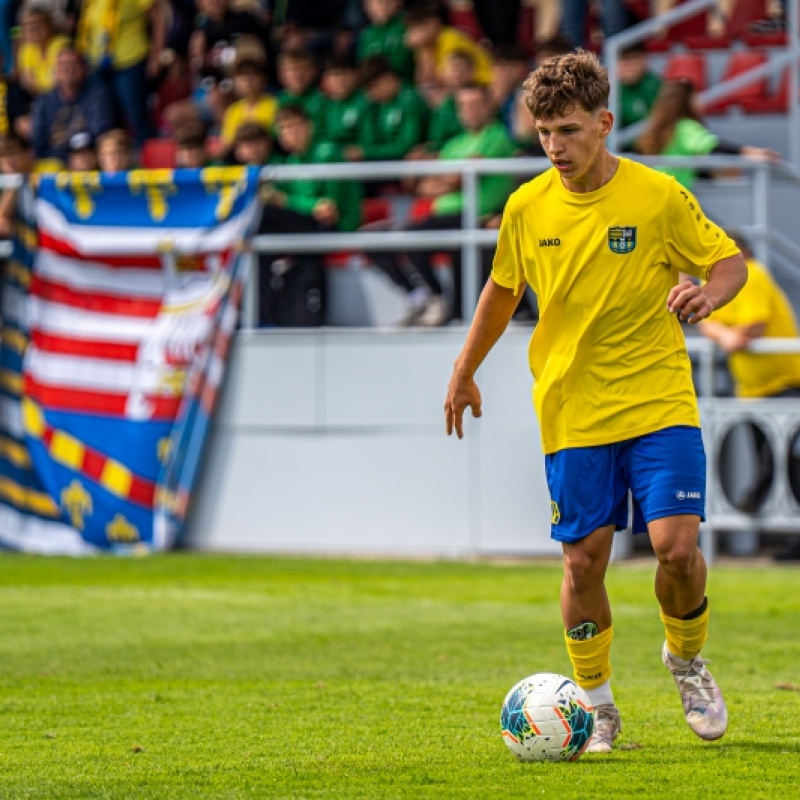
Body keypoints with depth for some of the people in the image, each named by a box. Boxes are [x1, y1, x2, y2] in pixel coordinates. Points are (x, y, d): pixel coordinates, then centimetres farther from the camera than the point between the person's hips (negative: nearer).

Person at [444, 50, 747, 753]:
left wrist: (708, 294, -21)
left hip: (659, 402, -2)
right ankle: (596, 704, 18)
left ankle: (687, 658, 17)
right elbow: (502, 291, 18)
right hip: (573, 412, 2)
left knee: (677, 545, -13)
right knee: (584, 561, 0)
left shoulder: (658, 196, -7)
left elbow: (730, 261, 1)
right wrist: (465, 371, 24)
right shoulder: (527, 208, 1)